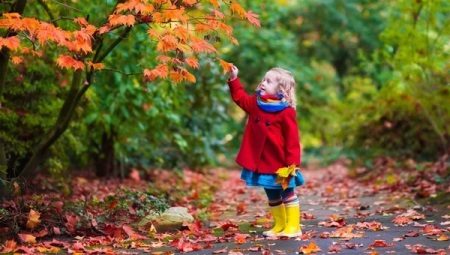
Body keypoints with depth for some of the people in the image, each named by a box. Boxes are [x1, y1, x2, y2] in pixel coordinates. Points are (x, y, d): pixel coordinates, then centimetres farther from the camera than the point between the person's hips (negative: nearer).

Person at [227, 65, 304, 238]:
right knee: (272, 196, 15)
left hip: (280, 163, -7)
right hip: (261, 162, 7)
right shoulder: (255, 104, 5)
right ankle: (279, 226, 26)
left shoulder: (286, 112, -15)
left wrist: (292, 163, -17)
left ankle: (293, 227, 11)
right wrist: (233, 79, 9)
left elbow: (292, 140, -15)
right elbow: (240, 97, 21)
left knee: (288, 194, 5)